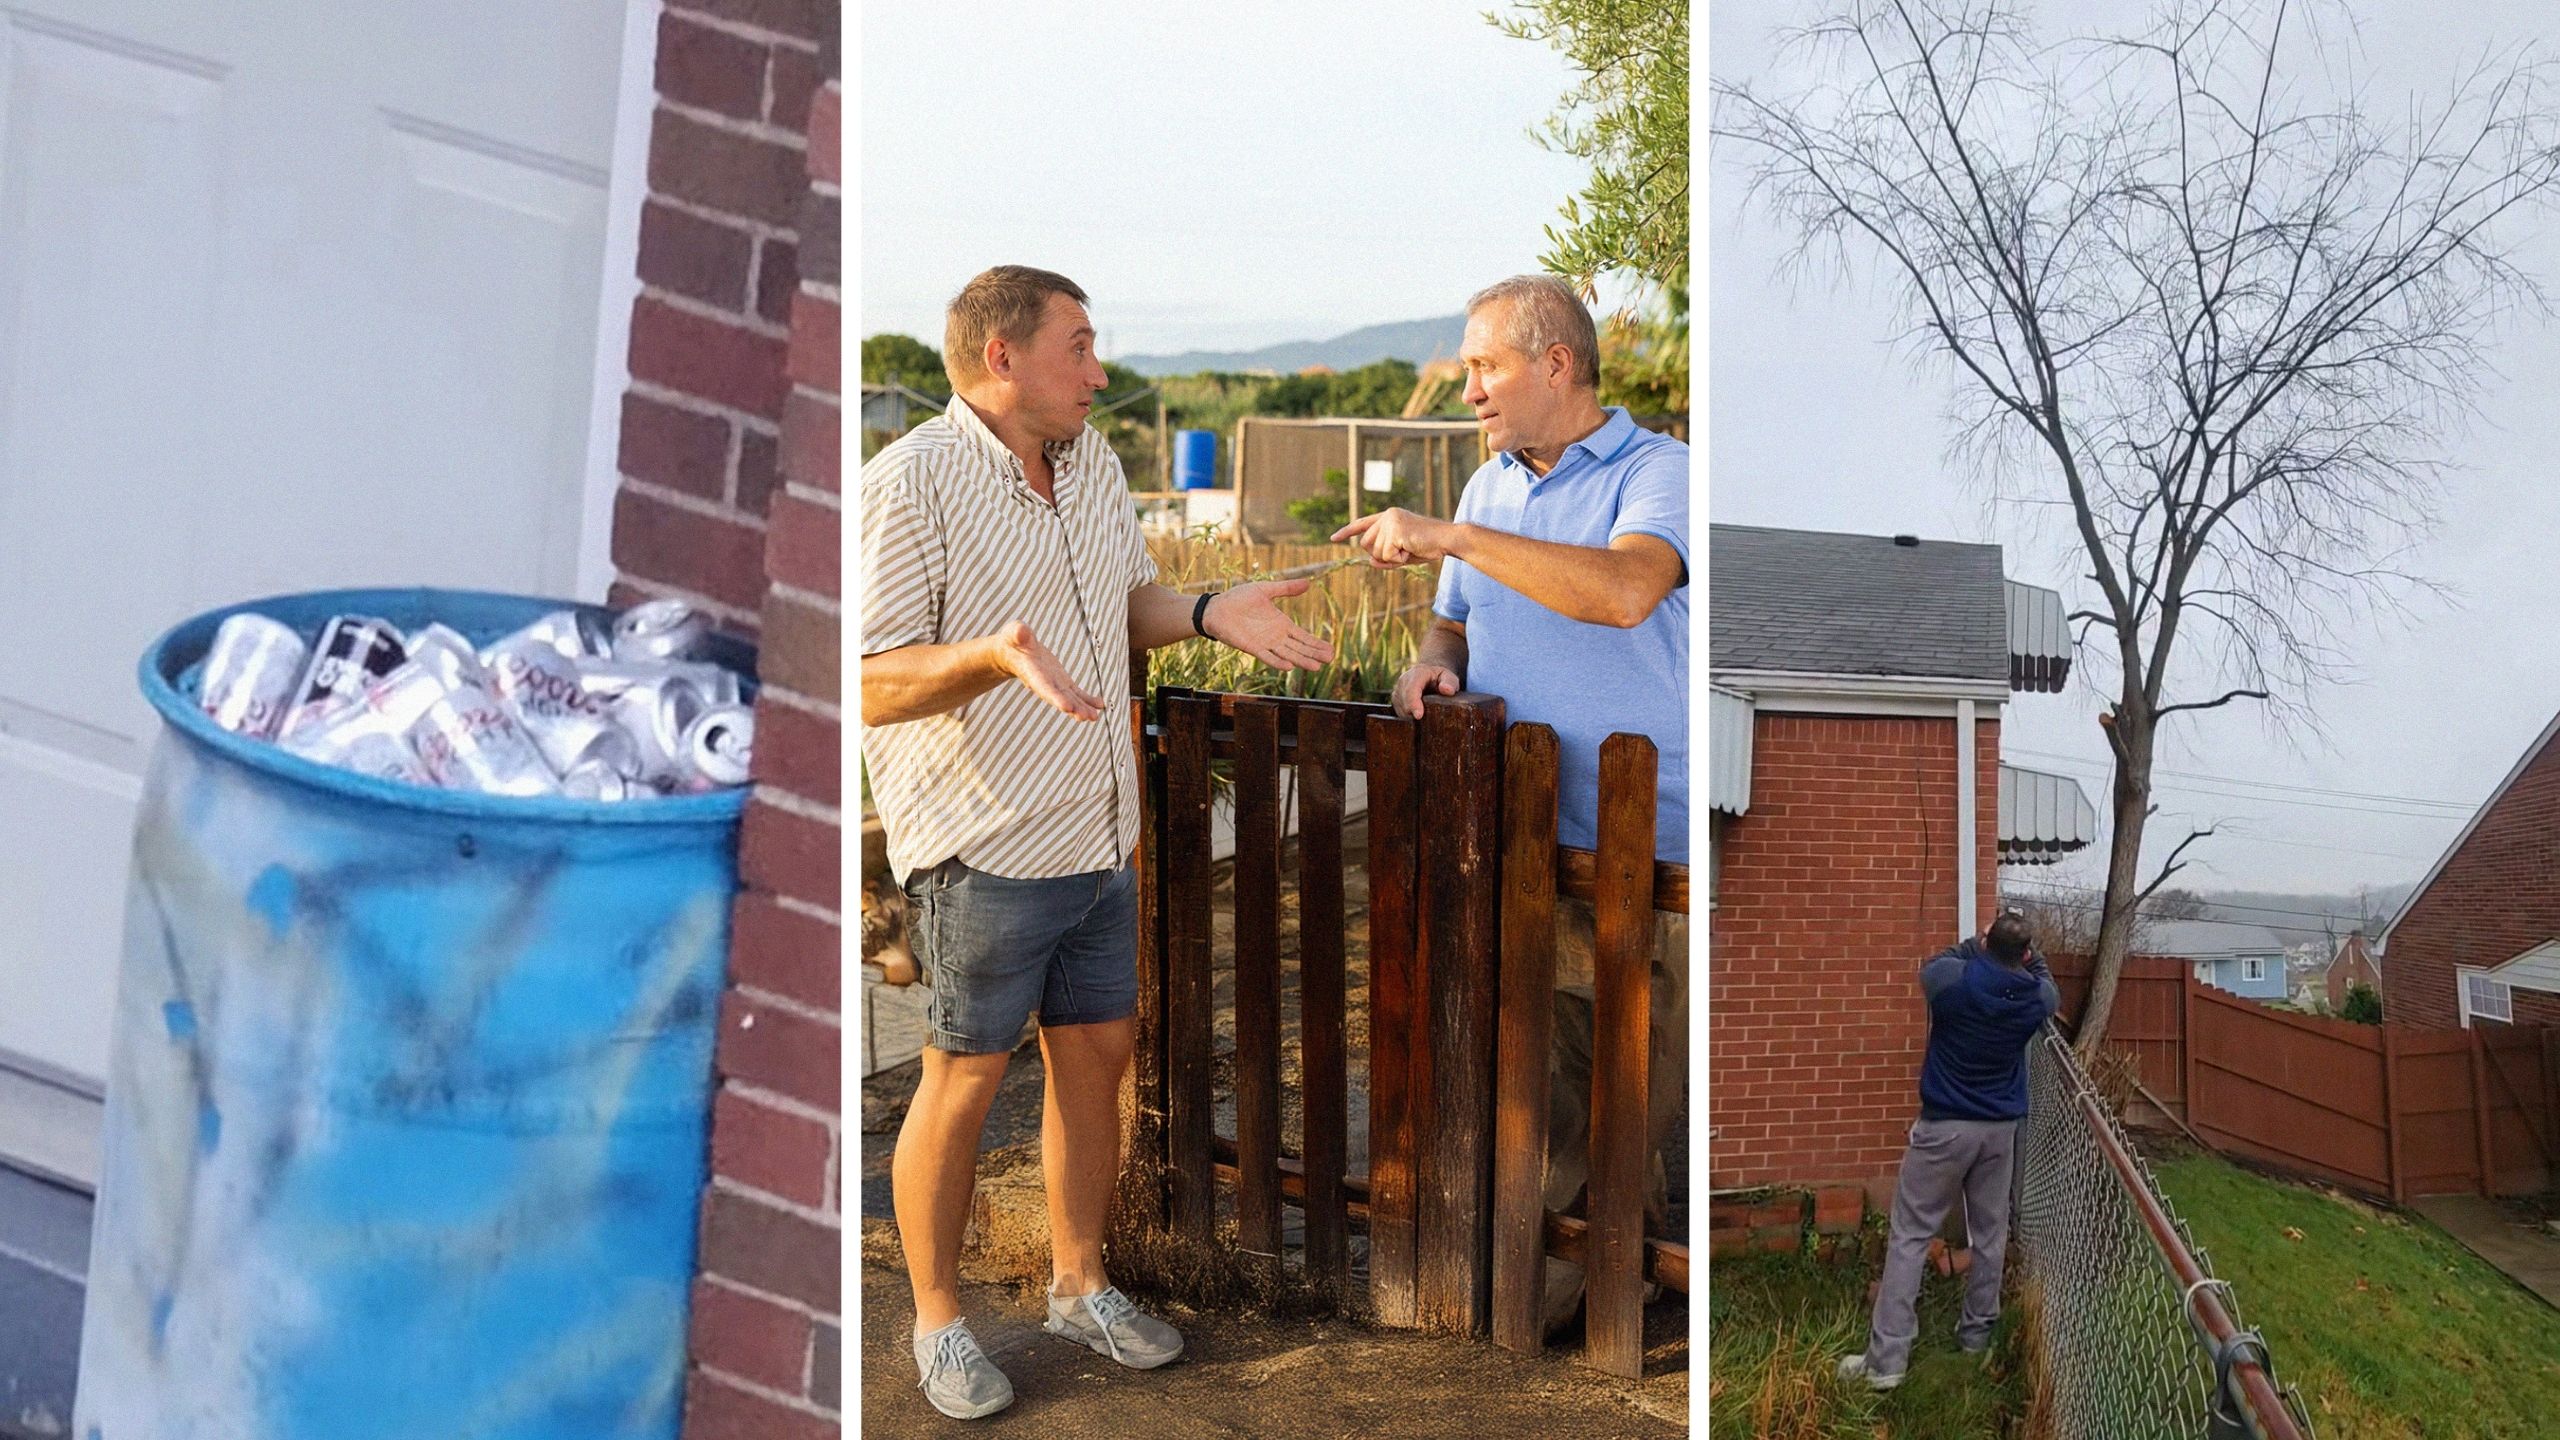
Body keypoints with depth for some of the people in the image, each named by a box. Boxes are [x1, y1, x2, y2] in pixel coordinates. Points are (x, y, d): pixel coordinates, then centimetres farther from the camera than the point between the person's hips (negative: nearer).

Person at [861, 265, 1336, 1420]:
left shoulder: (1094, 465, 10)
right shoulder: (911, 480, -16)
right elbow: (875, 684, -18)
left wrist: (1210, 614, 2)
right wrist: (996, 654, -35)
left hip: (1098, 838, 8)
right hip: (982, 848, -7)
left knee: (1096, 1053, 15)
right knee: (965, 1079, 4)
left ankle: (1079, 1283, 33)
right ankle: (938, 1319, 23)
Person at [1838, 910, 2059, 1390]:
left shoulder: (1953, 980, -18)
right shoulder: (2036, 997, -7)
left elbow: (1933, 965, 8)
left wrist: (1979, 944, 14)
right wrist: (2028, 952, 25)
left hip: (1944, 1126, -4)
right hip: (2001, 1128, 4)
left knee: (1910, 1236, -2)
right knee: (1990, 1234, 19)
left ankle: (1887, 1358, -5)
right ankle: (1977, 1332, 32)